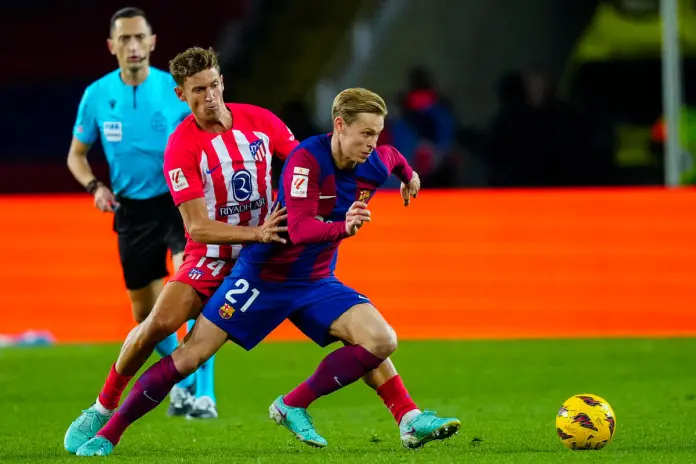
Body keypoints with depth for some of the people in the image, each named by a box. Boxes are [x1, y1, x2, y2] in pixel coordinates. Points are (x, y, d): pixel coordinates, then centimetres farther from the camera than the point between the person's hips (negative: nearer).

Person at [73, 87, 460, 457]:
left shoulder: (375, 166, -6)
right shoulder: (307, 160, -25)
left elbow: (392, 155, 21)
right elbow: (300, 228, -36)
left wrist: (410, 176, 40)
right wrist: (341, 227, -54)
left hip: (316, 282, 6)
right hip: (262, 275, -6)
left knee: (381, 340, -16)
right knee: (191, 355, -8)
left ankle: (294, 406, -6)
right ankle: (108, 433, 3)